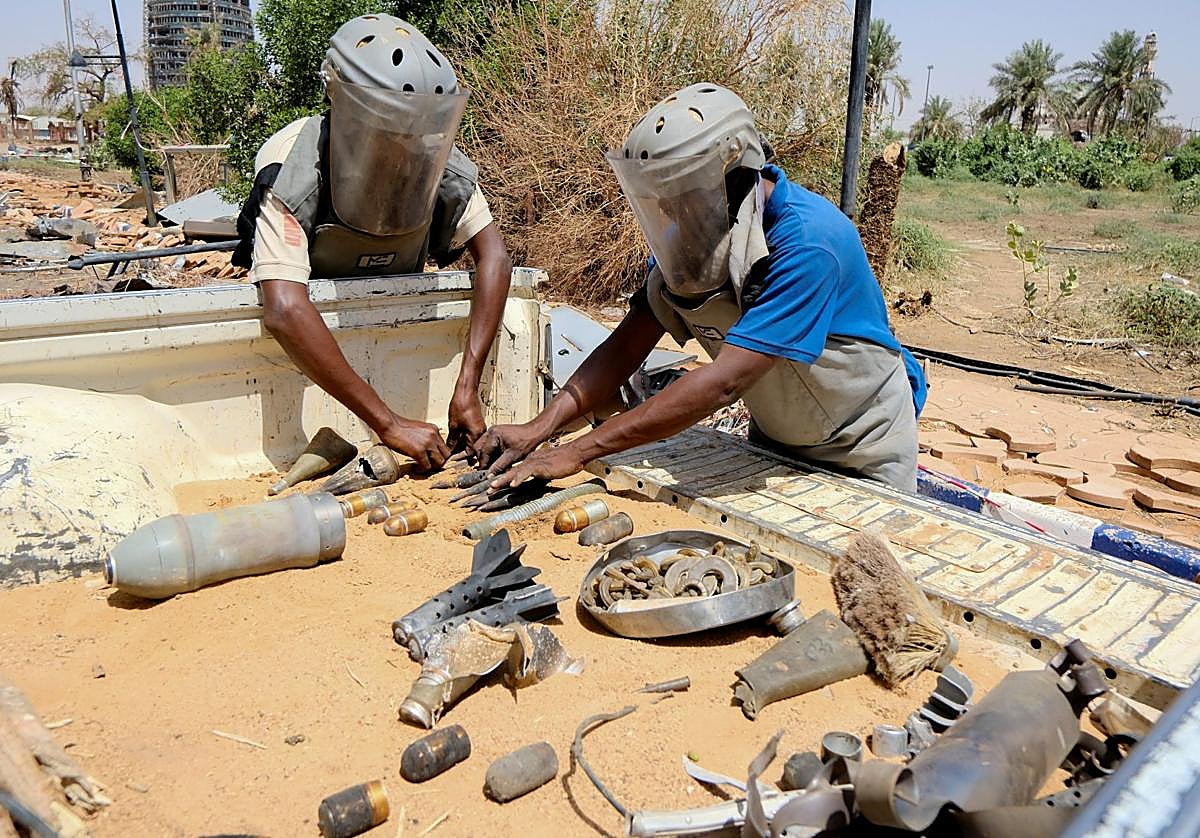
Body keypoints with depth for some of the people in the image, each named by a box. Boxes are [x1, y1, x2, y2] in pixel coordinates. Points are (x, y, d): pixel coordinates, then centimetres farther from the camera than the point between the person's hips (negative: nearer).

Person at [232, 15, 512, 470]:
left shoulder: (439, 159, -22)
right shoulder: (292, 171, -34)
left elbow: (494, 256, -26)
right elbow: (285, 312, -45)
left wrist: (467, 388, -37)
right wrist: (388, 424, -50)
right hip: (314, 317, -3)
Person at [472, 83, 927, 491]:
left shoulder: (807, 242, -35)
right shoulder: (693, 233, -13)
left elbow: (724, 382, -42)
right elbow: (627, 345, -14)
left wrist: (577, 452, -42)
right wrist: (538, 428, -28)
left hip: (863, 452, -5)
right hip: (774, 441, 6)